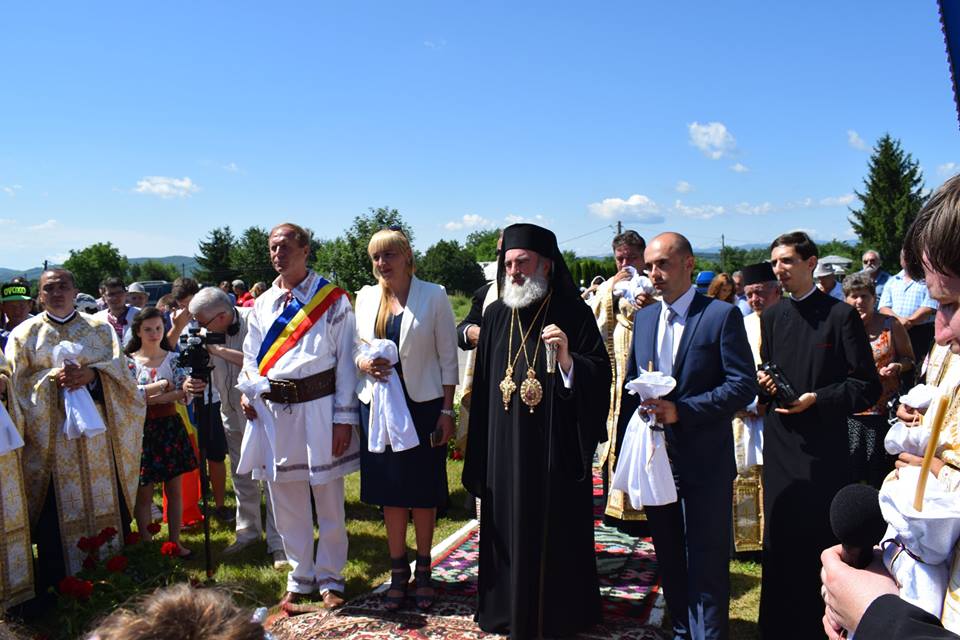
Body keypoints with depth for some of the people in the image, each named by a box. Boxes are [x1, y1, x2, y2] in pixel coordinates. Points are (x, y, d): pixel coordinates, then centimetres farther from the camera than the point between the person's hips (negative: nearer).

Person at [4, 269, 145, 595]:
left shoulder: (100, 329, 10)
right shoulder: (24, 334, 7)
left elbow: (118, 366, -1)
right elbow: (19, 382, 0)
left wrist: (92, 374, -19)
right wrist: (52, 378, -17)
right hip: (51, 432, -1)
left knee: (104, 502, 6)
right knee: (58, 511, 0)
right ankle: (56, 584, 11)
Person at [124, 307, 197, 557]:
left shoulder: (173, 359, 4)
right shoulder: (130, 361, 0)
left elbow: (183, 393, -5)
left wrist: (149, 398, -17)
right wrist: (163, 384, -14)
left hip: (170, 426, 2)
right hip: (142, 429, -2)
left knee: (174, 489, 5)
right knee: (144, 493, 5)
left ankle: (175, 541, 15)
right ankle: (146, 544, 16)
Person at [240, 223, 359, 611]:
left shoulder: (332, 299, -3)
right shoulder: (262, 304, 11)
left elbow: (345, 359, -5)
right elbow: (251, 357, 17)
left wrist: (344, 417, -10)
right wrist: (247, 392, -5)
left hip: (319, 408, -4)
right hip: (275, 410, 4)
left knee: (329, 499, 6)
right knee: (286, 502, 12)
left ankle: (330, 578, 23)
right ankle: (299, 579, 27)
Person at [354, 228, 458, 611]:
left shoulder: (433, 296, -5)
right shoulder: (366, 297, 6)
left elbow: (448, 357, -4)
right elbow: (357, 347, 13)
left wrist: (447, 410, -8)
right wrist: (363, 362, -11)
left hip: (423, 404, -3)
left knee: (423, 489, 8)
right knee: (390, 489, 10)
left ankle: (423, 571, 25)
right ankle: (398, 572, 25)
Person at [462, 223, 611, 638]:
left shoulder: (572, 312, -6)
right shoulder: (497, 315, 4)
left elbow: (600, 375, -7)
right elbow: (483, 384, 7)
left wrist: (567, 358, -27)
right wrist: (479, 454, 7)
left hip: (555, 447, -3)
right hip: (505, 447, 3)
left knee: (555, 530, 7)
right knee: (509, 530, 12)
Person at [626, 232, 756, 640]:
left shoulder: (722, 315, -9)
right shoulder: (644, 318, 10)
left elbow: (743, 385, -14)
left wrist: (680, 411, -21)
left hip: (704, 462, -6)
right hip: (655, 457, 6)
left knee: (706, 562, 2)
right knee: (669, 558, 17)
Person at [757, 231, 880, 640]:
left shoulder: (840, 315, -7)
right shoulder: (771, 317, 10)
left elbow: (867, 387, -8)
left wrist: (817, 399, -18)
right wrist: (764, 383, -3)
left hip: (822, 446, -5)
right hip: (779, 442, 5)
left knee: (821, 540, 4)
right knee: (779, 539, 12)